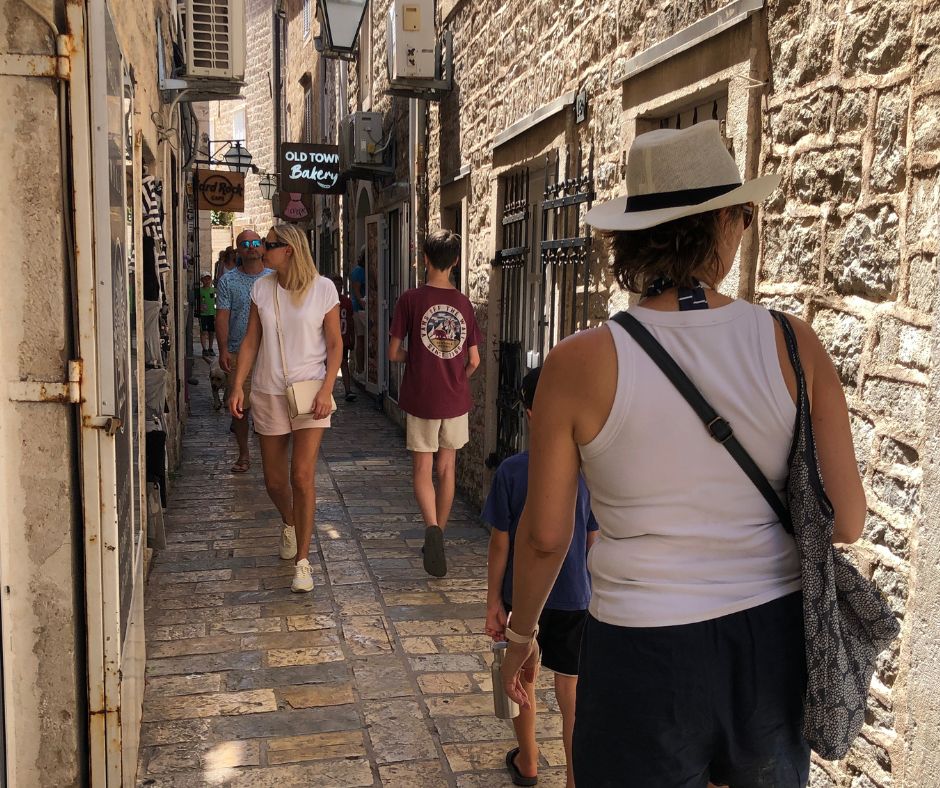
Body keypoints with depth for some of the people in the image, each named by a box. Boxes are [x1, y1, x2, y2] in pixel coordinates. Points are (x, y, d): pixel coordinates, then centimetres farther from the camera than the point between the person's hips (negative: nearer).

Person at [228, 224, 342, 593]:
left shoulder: (323, 288, -6)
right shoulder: (261, 289, 3)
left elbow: (335, 343, -3)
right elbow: (251, 341, 6)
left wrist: (326, 389, -13)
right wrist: (237, 386, -2)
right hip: (268, 394, 4)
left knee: (303, 476, -11)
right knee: (274, 480, 11)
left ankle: (302, 560, 1)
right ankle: (289, 523, 44)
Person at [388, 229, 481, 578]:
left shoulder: (411, 299, -8)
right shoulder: (463, 303, 0)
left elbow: (393, 353, -6)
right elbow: (474, 360, 2)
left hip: (421, 399, -3)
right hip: (456, 401, 3)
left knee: (422, 470, 5)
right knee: (447, 470, 14)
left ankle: (432, 527, -20)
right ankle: (438, 539, 24)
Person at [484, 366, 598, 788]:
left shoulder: (511, 470, -15)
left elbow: (500, 543, -10)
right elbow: (593, 542, -4)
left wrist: (494, 600, 0)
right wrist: (591, 588, 11)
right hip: (574, 596, 0)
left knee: (523, 677, 20)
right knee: (571, 689, 10)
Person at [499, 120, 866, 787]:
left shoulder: (580, 365, -14)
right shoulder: (796, 346, -9)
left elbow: (545, 536, -6)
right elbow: (847, 521, -6)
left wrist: (521, 634, 11)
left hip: (644, 654, -2)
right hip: (773, 640, 3)